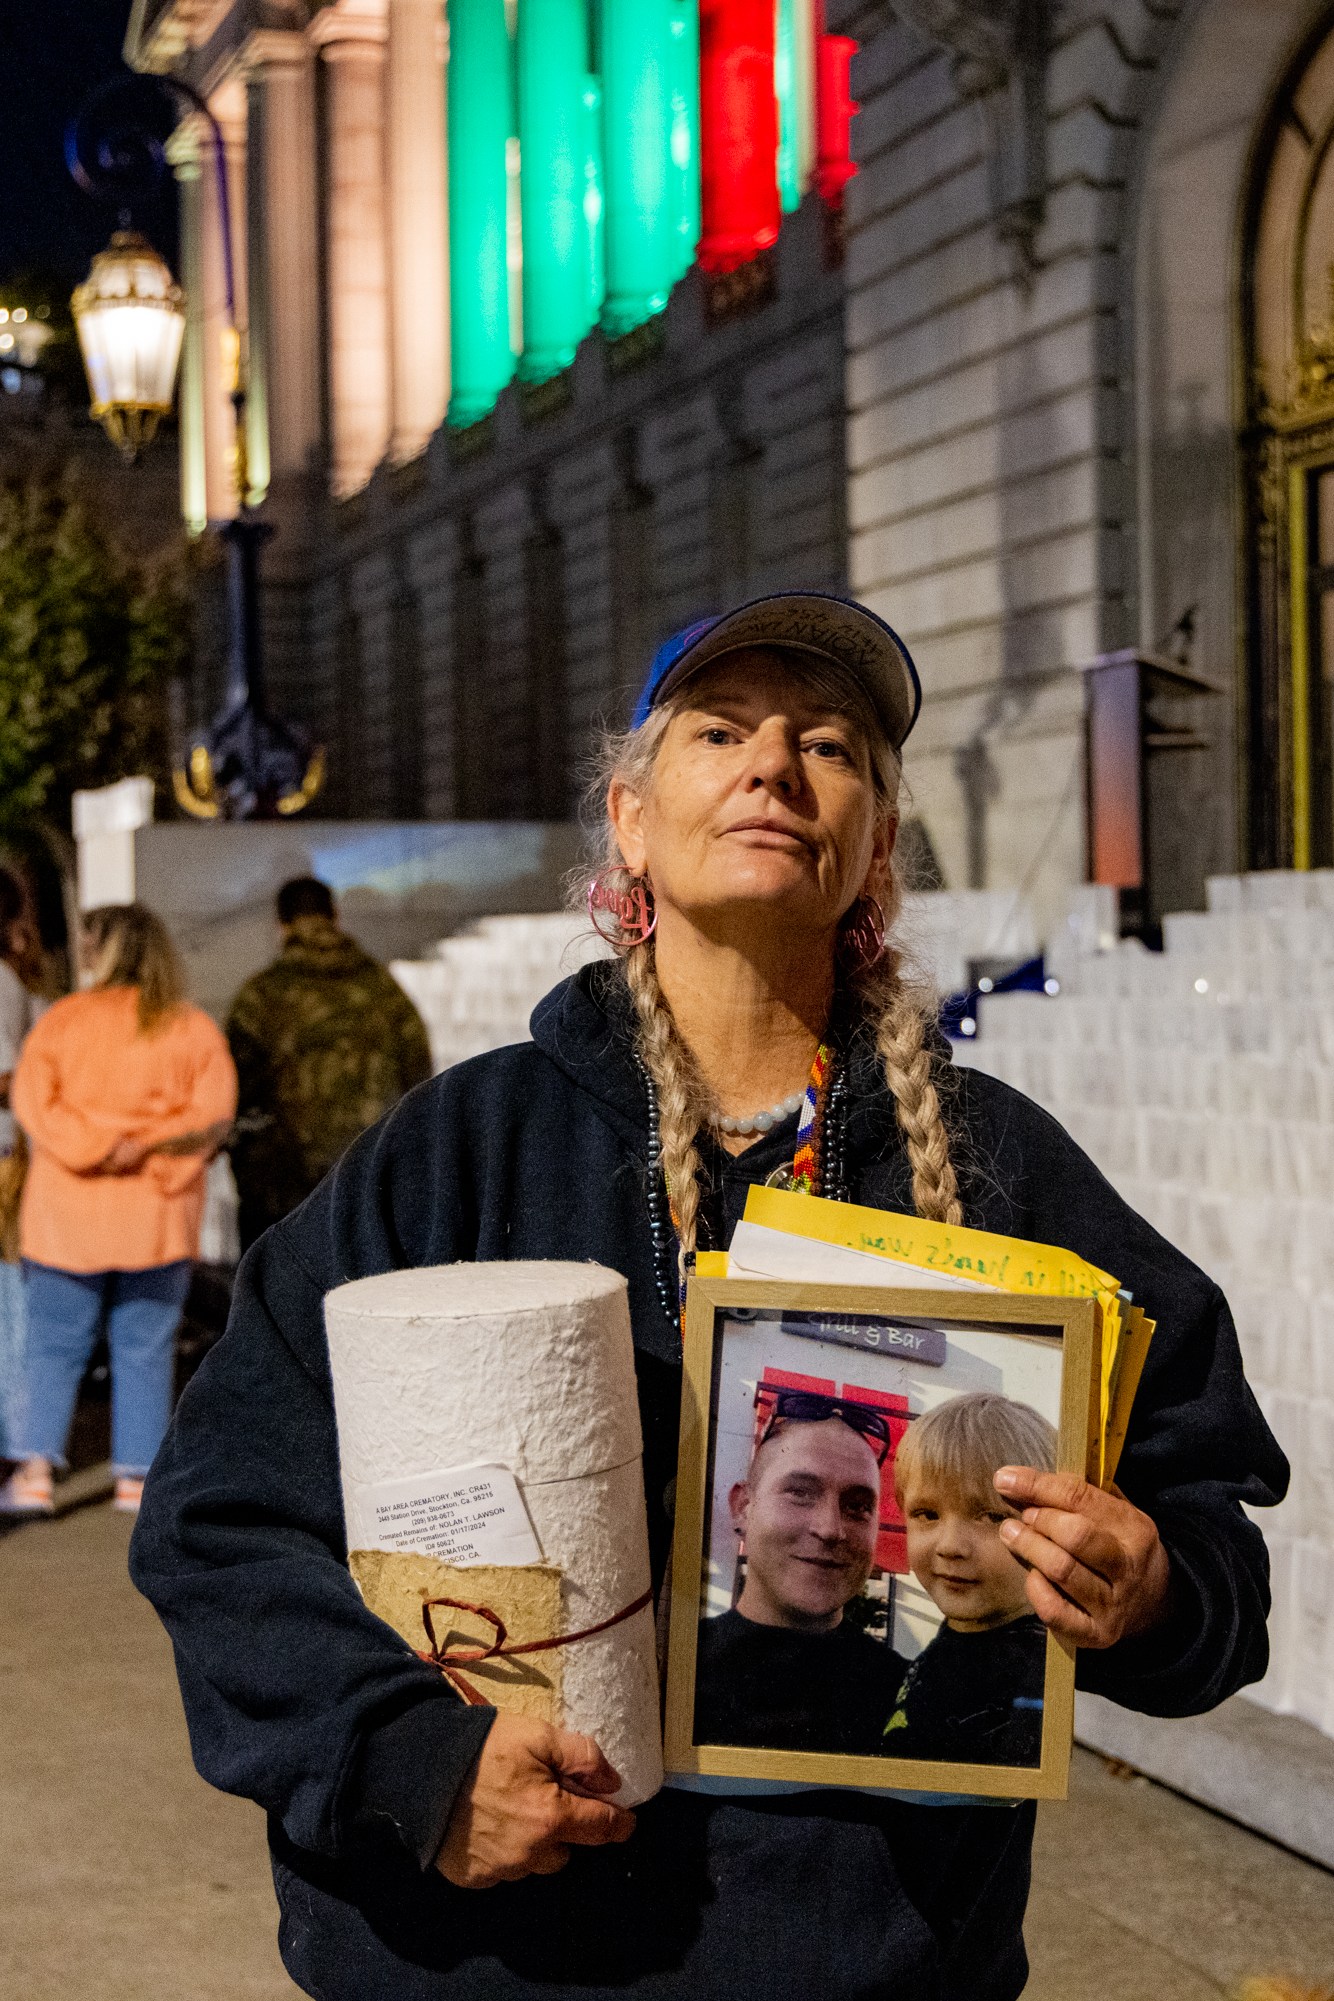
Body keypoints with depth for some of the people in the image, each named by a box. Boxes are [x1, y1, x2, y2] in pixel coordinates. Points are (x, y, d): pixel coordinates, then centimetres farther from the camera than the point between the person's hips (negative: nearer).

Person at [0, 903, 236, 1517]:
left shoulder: (63, 1020, 0)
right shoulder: (194, 1030, 3)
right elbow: (213, 1111, -9)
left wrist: (93, 1147, -13)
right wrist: (149, 1143, -14)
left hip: (68, 1213, -1)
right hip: (157, 1216, 1)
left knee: (53, 1345, 6)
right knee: (144, 1350, 7)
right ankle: (135, 1476, 6)